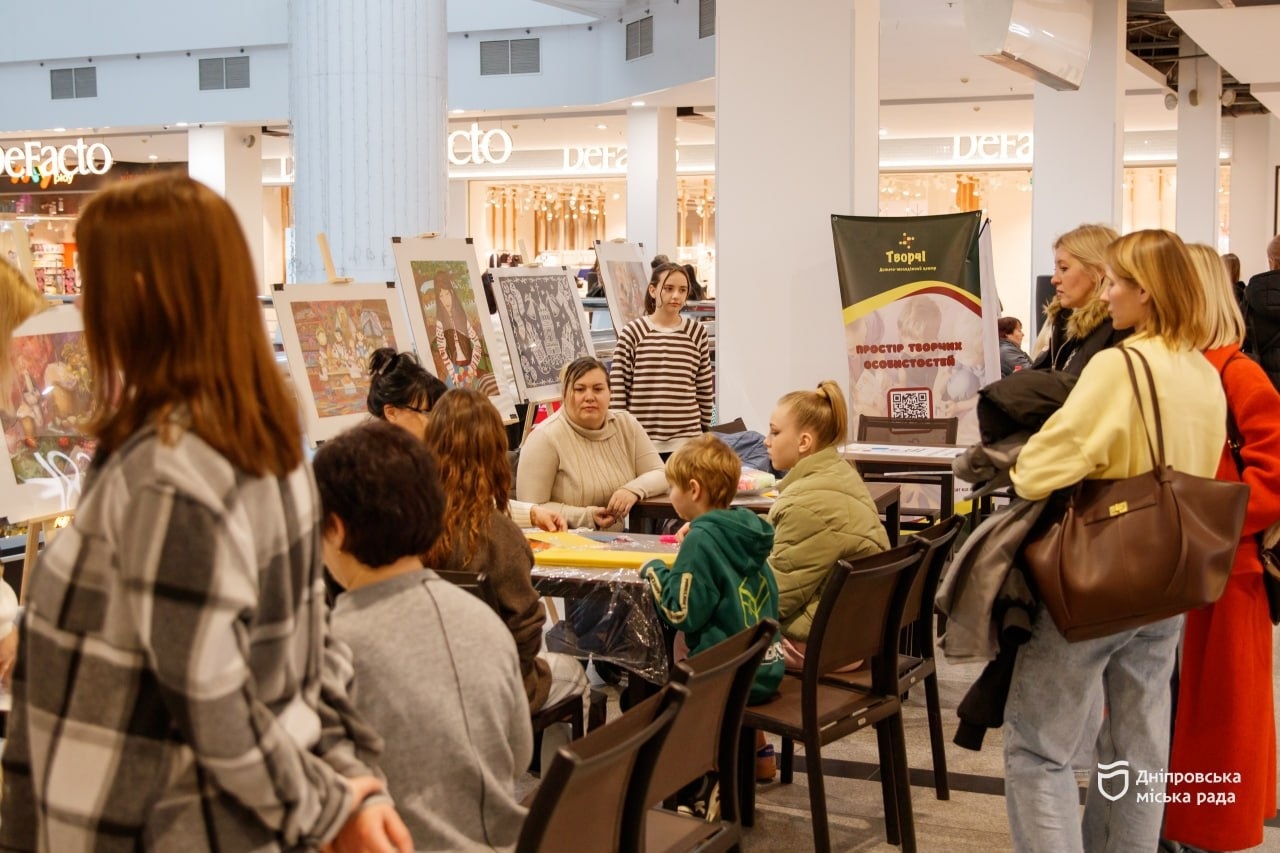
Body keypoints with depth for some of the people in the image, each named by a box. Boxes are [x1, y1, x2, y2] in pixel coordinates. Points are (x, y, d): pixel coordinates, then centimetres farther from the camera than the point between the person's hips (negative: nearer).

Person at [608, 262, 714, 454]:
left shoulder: (697, 333, 4)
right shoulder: (632, 333, -2)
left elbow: (705, 389, 9)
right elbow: (617, 387, 0)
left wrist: (704, 429, 9)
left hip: (686, 440, 2)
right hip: (640, 440, -1)